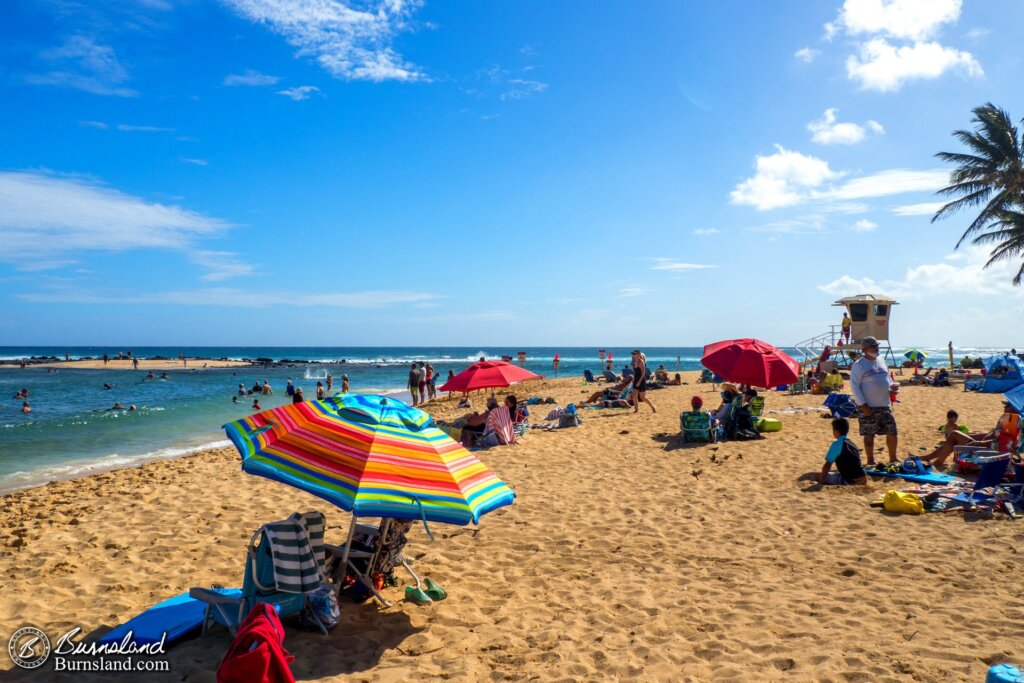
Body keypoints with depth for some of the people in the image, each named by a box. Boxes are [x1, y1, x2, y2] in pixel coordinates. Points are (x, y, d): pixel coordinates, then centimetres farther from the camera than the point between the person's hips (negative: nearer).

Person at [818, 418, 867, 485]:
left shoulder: (837, 444, -10)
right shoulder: (852, 444, 14)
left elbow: (827, 465, -12)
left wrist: (821, 482, -8)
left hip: (850, 482, -8)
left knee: (819, 476, 4)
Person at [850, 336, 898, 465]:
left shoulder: (881, 361, 11)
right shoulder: (859, 365, -10)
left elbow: (888, 378, 23)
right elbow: (854, 386, -13)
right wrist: (863, 405, -17)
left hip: (885, 405, 6)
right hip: (869, 407, -6)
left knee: (892, 432, 10)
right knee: (869, 435, 2)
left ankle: (893, 459, 25)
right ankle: (870, 461, 13)